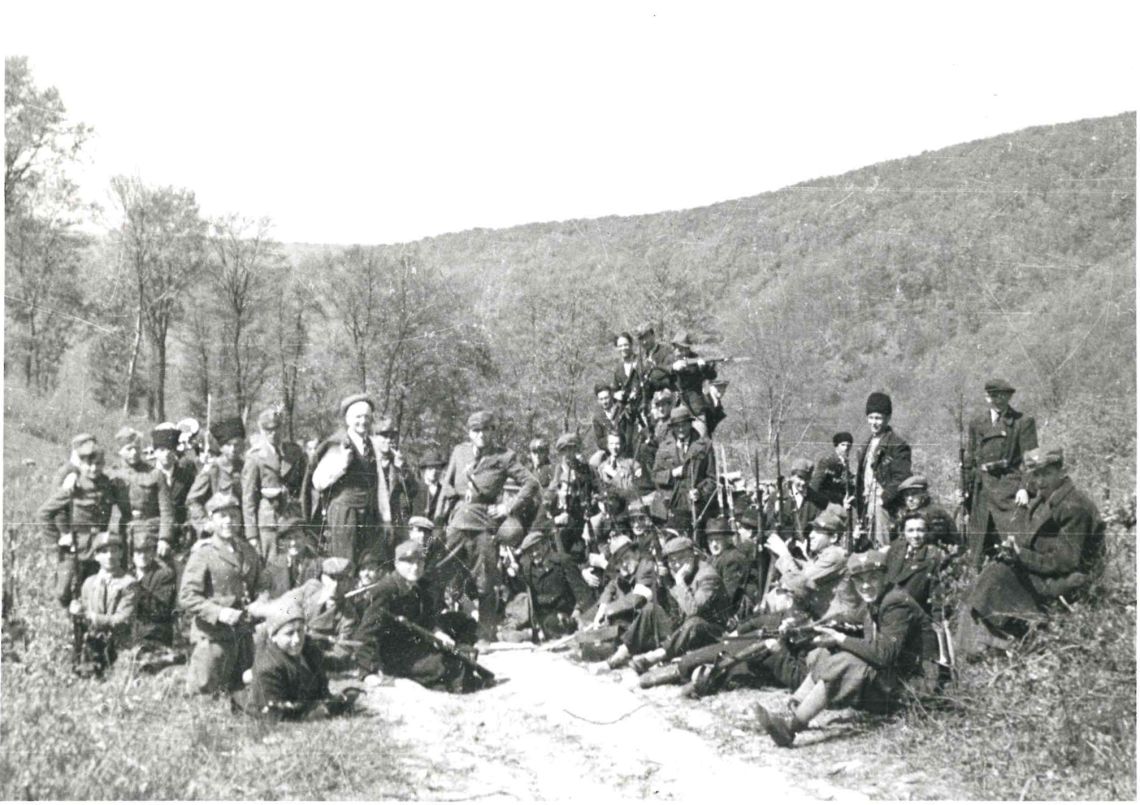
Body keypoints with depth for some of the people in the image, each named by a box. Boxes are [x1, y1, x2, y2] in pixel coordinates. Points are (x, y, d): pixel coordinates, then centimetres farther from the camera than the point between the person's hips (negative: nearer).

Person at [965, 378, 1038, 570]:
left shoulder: (1023, 422, 2)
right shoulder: (976, 424, 15)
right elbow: (970, 459, 17)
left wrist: (1024, 488, -13)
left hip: (1010, 488, -4)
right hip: (983, 488, 5)